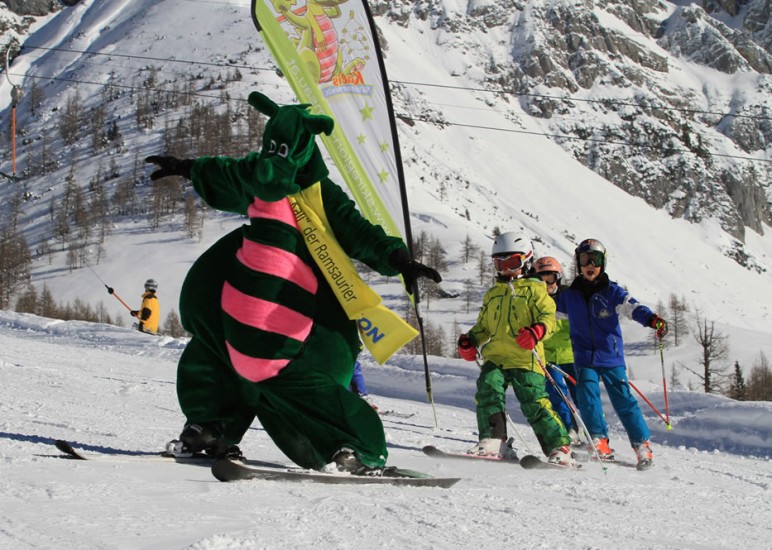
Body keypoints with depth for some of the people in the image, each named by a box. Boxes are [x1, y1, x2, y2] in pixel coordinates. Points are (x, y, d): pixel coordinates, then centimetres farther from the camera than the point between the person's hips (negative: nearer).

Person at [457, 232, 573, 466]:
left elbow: (549, 316, -3)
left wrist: (537, 330, -25)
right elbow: (483, 326, 33)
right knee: (488, 391, -19)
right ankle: (493, 440, -18)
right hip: (495, 356, 5)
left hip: (525, 358, -5)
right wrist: (470, 340, 13)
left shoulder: (534, 289, 8)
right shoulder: (492, 294, 26)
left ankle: (560, 447, -3)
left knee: (534, 404, -11)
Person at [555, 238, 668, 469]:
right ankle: (599, 441, -12)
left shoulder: (612, 292, 0)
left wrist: (651, 319, -33)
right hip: (585, 358, 2)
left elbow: (632, 306, -15)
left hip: (611, 356, -2)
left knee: (623, 400, -2)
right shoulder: (569, 296, 8)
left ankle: (642, 445, 7)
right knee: (587, 395, -16)